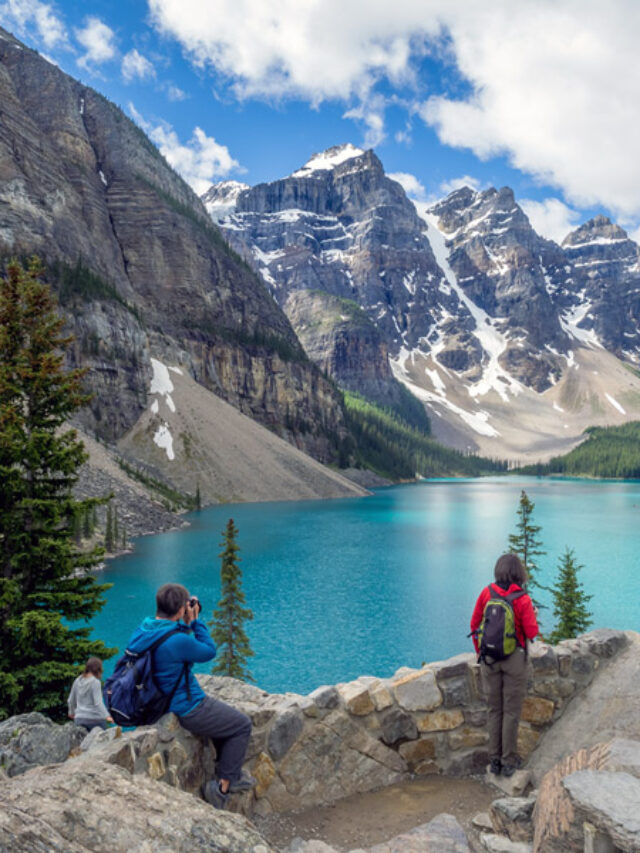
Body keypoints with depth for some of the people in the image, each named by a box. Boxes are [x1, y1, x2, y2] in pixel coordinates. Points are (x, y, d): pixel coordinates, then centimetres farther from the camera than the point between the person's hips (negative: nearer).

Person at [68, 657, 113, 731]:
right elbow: (98, 702, -19)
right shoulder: (95, 682, -12)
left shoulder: (78, 681, 6)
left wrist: (71, 712, 33)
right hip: (95, 719, -6)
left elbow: (70, 700, 17)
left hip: (79, 719, 6)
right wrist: (106, 716, -19)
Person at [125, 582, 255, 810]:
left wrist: (186, 624, 3)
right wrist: (195, 621, -10)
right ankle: (223, 786, 12)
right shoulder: (177, 640, -31)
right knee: (242, 725, 9)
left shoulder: (141, 631, -4)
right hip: (187, 710, -9)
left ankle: (229, 771, 36)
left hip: (160, 703, 9)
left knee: (225, 715, 28)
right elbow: (210, 651, -13)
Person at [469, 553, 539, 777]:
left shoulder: (486, 593, -7)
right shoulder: (523, 600, -17)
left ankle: (494, 760, 21)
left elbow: (475, 624, 0)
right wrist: (533, 617, 8)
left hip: (490, 658, 3)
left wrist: (480, 651, 14)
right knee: (511, 710, 10)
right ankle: (509, 761, 18)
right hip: (515, 658, -3)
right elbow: (532, 633, -13)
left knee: (494, 709, 13)